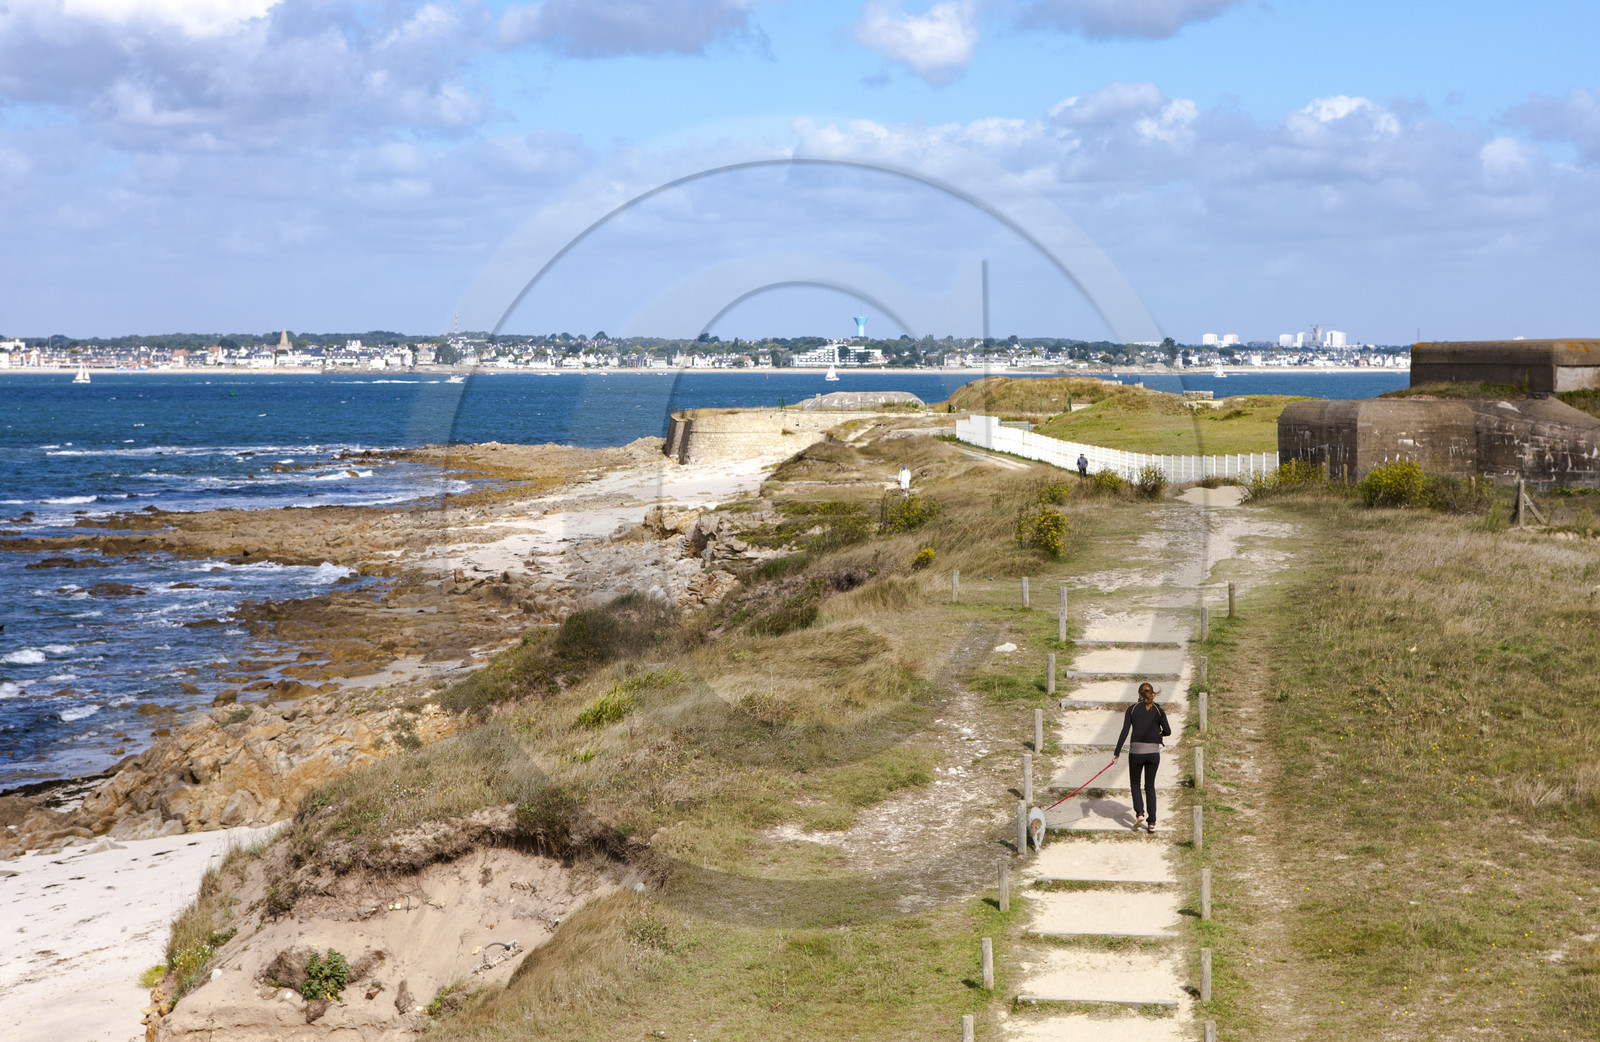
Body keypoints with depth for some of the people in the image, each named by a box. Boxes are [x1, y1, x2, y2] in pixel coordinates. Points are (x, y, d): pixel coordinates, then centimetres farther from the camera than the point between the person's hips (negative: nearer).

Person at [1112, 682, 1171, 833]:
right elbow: (1167, 731, -3)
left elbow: (1125, 731, -6)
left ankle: (1140, 813, -5)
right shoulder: (1158, 710, 3)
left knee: (1135, 783, 17)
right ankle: (1151, 822, 8)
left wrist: (1117, 752, -3)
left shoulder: (1132, 709, 0)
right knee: (1150, 786, 13)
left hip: (1136, 752, -1)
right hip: (1153, 752, 1)